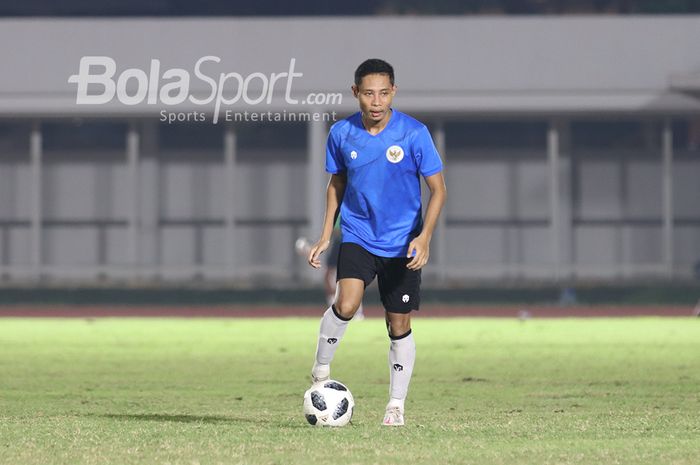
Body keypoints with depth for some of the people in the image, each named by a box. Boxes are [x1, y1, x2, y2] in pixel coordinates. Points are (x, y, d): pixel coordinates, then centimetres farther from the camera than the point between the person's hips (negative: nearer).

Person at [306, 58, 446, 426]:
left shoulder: (414, 133, -12)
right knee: (346, 303, -23)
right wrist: (325, 236, 7)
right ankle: (320, 371, 0)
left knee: (399, 327, 3)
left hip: (402, 244, -1)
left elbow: (438, 189, -7)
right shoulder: (342, 133, -4)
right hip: (357, 236, 1)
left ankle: (396, 405, 17)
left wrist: (424, 237, -20)